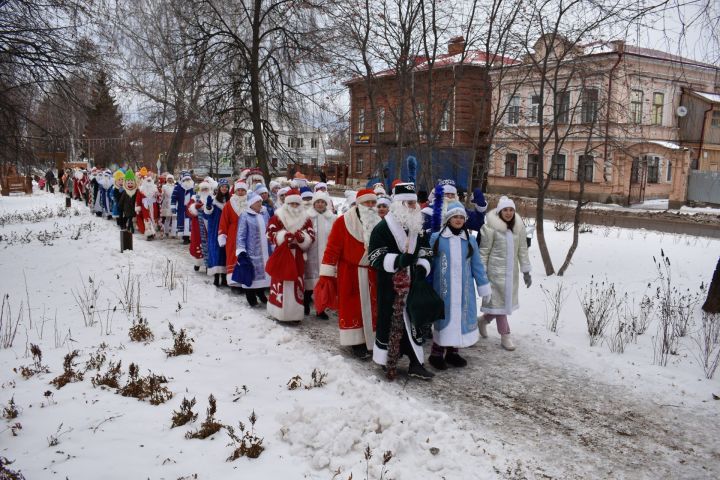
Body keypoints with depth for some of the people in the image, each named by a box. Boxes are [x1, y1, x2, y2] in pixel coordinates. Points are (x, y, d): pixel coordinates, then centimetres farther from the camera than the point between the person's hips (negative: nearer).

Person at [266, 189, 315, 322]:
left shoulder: (305, 219, 5)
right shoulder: (277, 217, -2)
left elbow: (311, 237, 1)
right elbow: (270, 235, -9)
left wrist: (302, 238, -20)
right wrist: (284, 236, -25)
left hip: (298, 258, 3)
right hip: (281, 257, -2)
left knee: (297, 284, 7)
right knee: (280, 284, 1)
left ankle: (295, 313, 16)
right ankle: (279, 312, 12)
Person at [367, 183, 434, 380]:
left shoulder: (419, 227, 11)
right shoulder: (382, 228, -9)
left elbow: (426, 253, 16)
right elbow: (376, 257, -14)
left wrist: (422, 267, -6)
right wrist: (398, 260, -30)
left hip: (413, 284, 6)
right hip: (390, 286, -6)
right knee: (389, 320, 1)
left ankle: (416, 363, 19)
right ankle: (386, 361, 15)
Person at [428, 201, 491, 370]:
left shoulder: (470, 240, 7)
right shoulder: (436, 238, -3)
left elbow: (477, 266, 10)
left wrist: (484, 287, 8)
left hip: (464, 290, 4)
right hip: (443, 289, -3)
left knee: (461, 318, 8)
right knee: (444, 318, -2)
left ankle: (452, 352, 23)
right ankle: (436, 354, 10)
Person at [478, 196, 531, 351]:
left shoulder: (518, 227, 4)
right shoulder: (491, 227, -13)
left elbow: (522, 250, 9)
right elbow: (484, 251, -8)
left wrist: (526, 271, 9)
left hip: (511, 271, 6)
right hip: (496, 270, -6)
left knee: (507, 300, 12)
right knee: (499, 300, -1)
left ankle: (483, 320, 35)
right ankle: (505, 335, 11)